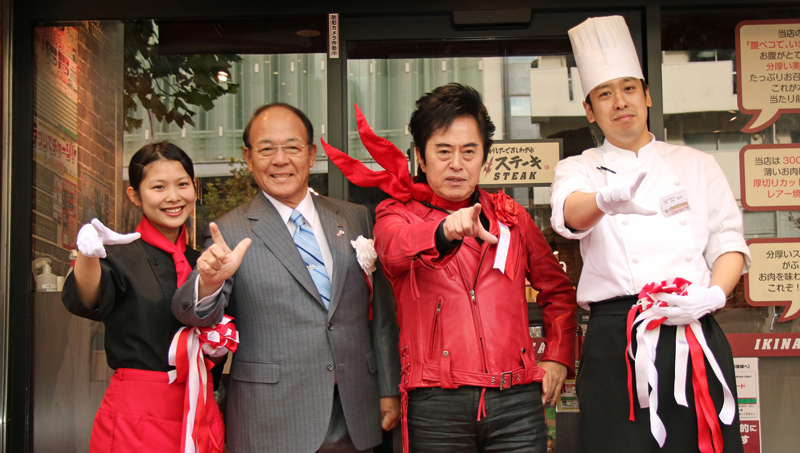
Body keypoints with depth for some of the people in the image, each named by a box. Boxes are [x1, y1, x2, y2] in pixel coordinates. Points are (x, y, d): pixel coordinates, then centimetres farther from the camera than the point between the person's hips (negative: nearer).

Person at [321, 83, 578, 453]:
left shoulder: (511, 217, 16)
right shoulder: (397, 215, 6)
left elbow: (558, 291, 26)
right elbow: (395, 249, -19)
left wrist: (558, 358, 14)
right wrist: (446, 231, -39)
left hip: (515, 399, 2)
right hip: (436, 405, -2)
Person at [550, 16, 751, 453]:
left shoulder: (696, 164, 18)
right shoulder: (579, 170, 11)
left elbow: (729, 242, 13)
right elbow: (569, 212, -13)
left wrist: (714, 295, -9)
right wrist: (607, 198, -37)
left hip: (695, 335, 2)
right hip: (616, 343, -2)